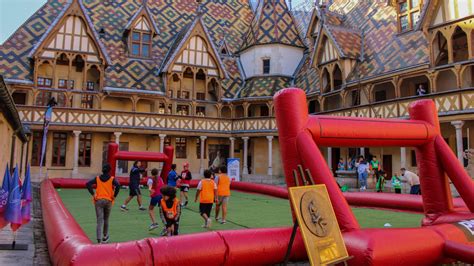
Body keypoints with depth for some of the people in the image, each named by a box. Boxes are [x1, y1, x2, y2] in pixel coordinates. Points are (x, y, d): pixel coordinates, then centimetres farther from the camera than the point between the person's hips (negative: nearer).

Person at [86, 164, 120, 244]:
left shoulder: (97, 178, 5)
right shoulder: (112, 179, 0)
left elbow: (88, 184, -8)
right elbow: (118, 185, -17)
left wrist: (93, 194, -6)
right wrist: (114, 196, -8)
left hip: (98, 200, 0)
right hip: (108, 201, 0)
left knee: (100, 220, -2)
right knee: (106, 220, 18)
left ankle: (99, 239, -15)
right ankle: (105, 237, 34)